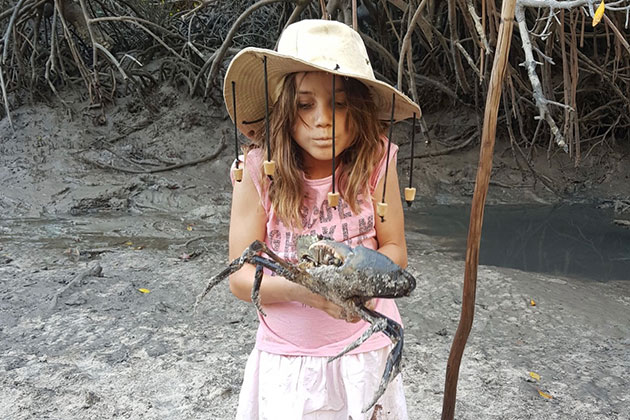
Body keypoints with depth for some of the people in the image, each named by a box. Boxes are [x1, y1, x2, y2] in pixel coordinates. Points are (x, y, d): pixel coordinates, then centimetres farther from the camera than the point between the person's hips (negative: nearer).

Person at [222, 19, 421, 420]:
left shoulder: (376, 161, -16)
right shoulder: (259, 171, -18)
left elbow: (395, 251, -5)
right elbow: (241, 277, -13)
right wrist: (301, 287, -31)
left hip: (366, 351, 1)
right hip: (286, 360, 0)